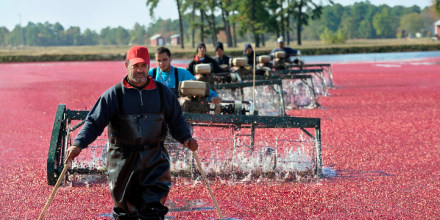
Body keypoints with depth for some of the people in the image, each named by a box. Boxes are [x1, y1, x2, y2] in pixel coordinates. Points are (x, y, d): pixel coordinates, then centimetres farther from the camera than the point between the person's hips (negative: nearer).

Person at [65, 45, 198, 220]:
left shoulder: (162, 93, 6)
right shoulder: (114, 94, -2)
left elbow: (176, 120, 15)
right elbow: (94, 122, -4)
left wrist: (186, 138, -3)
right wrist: (78, 144, -18)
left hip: (154, 159, 1)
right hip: (123, 159, -1)